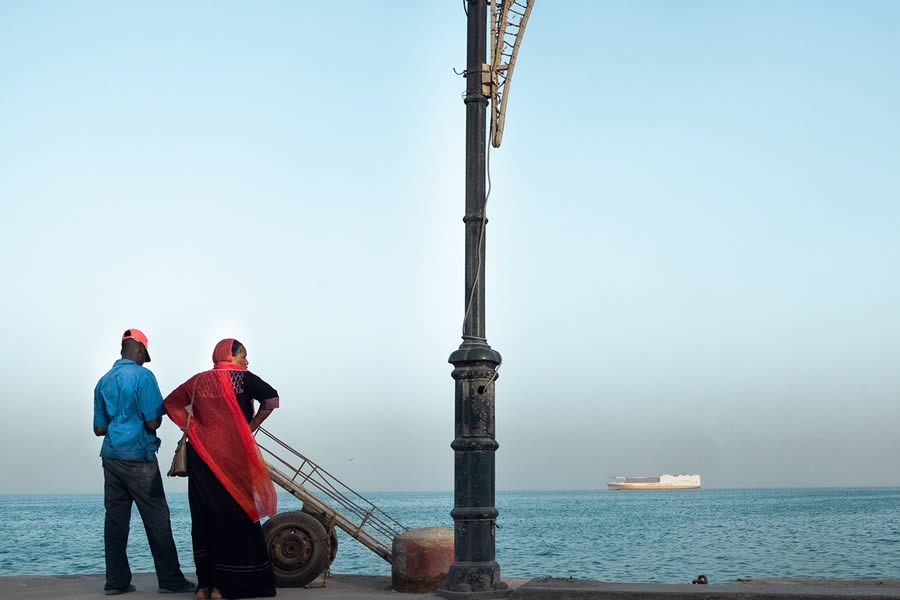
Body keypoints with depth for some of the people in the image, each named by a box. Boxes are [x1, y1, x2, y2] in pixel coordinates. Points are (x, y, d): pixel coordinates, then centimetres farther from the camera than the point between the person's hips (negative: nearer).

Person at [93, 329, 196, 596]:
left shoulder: (104, 381, 12)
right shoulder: (143, 376, -9)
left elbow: (99, 428, 14)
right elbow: (153, 422, -14)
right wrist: (158, 415, 7)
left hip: (111, 457, 7)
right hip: (138, 457, -6)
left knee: (115, 519, 7)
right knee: (157, 519, -2)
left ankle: (116, 581, 7)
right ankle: (170, 580, 0)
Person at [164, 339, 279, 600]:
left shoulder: (198, 380, 11)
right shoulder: (240, 377, -4)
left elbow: (170, 403, 19)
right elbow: (271, 399, -16)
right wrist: (252, 425, -3)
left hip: (200, 456, 5)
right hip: (230, 456, -5)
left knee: (203, 517, 9)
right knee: (235, 516, 2)